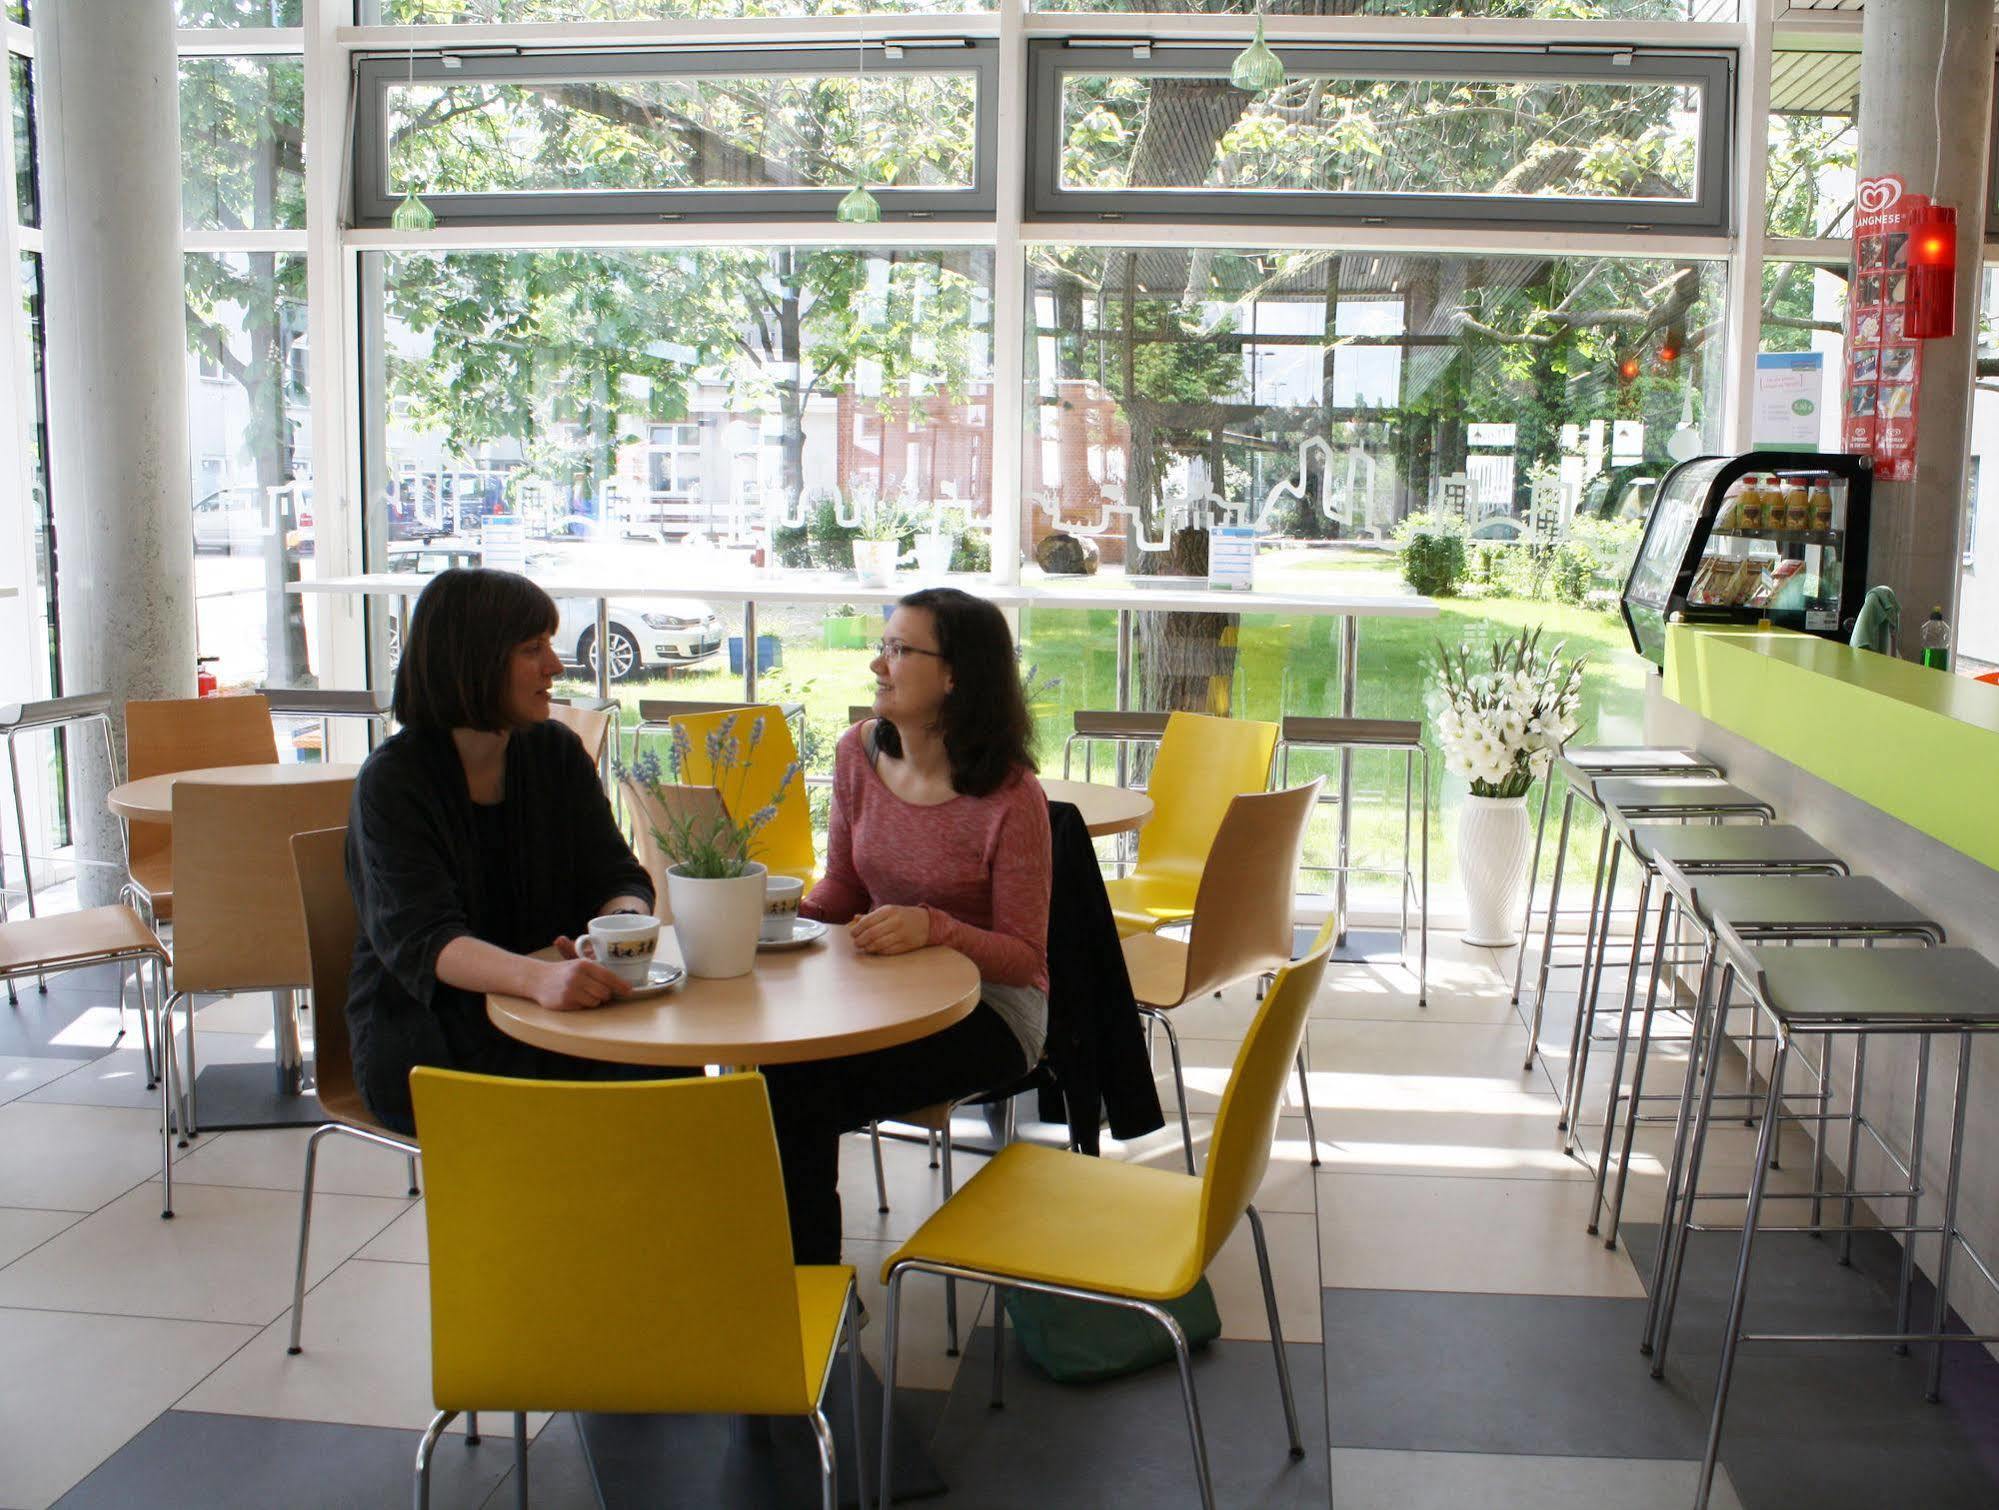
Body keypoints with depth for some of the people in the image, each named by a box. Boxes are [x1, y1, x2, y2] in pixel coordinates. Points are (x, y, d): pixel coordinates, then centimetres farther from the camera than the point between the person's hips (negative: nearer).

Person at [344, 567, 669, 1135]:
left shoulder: (557, 754, 6)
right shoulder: (393, 780, -10)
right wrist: (538, 977, -45)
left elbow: (618, 880, 2)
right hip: (425, 1038, -5)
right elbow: (420, 938, -24)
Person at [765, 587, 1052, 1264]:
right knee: (769, 1062, -23)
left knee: (804, 1089, -25)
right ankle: (798, 1267, -5)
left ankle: (809, 1272, -1)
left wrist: (933, 927, -32)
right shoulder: (859, 752, 0)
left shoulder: (1011, 797, -19)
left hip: (988, 1010, -6)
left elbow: (1024, 958, -14)